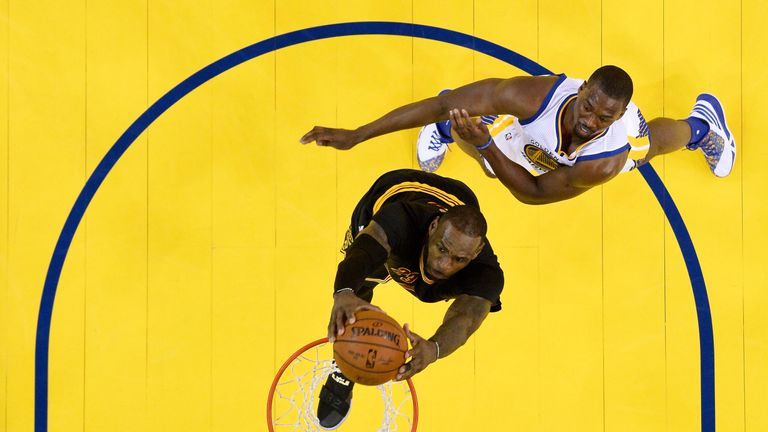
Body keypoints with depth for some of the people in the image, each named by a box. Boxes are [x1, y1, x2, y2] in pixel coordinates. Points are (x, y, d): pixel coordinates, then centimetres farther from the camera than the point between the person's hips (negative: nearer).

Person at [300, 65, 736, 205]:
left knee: (655, 140, 36)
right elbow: (441, 103, -44)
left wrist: (486, 145, -50)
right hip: (537, 130, -1)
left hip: (629, 136, 1)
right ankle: (448, 129, 56)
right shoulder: (537, 96, -49)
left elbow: (535, 193, -35)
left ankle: (701, 120, 69)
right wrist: (354, 135, -47)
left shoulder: (610, 161, -48)